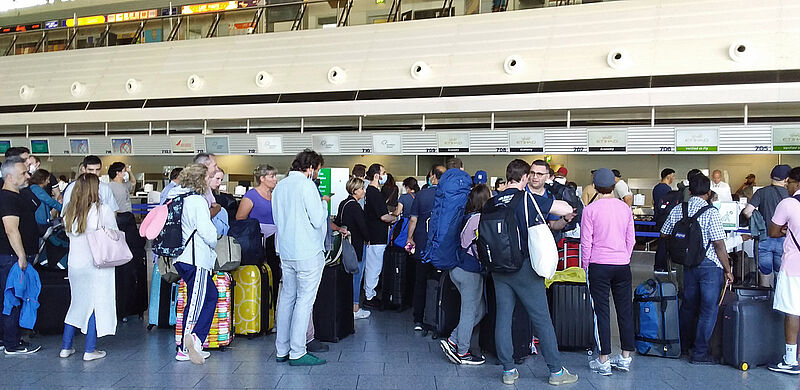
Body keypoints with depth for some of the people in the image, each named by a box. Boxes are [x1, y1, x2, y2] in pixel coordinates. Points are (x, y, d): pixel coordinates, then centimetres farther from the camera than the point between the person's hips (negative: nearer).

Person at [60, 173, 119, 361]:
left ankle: (66, 347, 23)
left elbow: (69, 234, 13)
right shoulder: (103, 211, -13)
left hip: (75, 264, 6)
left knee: (77, 303, 18)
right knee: (96, 304, 3)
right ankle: (90, 350, 6)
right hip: (97, 265, -5)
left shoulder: (70, 211, 2)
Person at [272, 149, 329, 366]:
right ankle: (297, 353, 1)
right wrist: (324, 204, 2)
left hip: (286, 252, 8)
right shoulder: (306, 185, -13)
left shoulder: (279, 186, 11)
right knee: (304, 300, -2)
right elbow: (318, 220, -15)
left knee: (287, 298, 13)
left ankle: (282, 350, 19)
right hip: (308, 253, -8)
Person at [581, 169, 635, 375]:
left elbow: (586, 242, -7)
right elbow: (631, 240, 9)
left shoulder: (590, 209, -8)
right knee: (625, 310, 11)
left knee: (602, 312, 1)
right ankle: (625, 358, 19)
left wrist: (586, 265, 4)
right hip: (623, 265, 4)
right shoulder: (625, 208, 4)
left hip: (599, 266, -4)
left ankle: (603, 361, 5)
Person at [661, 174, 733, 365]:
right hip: (710, 265, -5)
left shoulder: (677, 210, 2)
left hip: (688, 264, 5)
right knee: (708, 309, 4)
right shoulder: (711, 212, -13)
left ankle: (683, 345, 32)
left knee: (688, 305, 19)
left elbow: (664, 236, 7)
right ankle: (700, 353, 8)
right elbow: (719, 244, -14)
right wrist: (727, 270, -6)